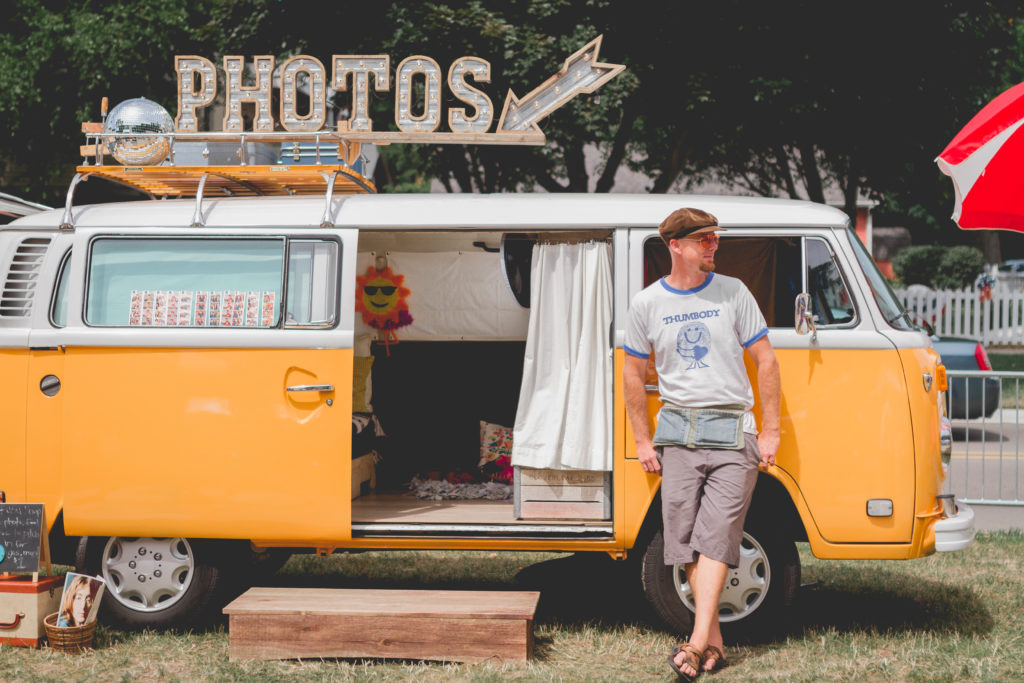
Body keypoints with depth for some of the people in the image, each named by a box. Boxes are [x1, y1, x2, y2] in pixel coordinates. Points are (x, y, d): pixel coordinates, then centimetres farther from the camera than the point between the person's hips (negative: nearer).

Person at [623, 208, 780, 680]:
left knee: (715, 537, -10)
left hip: (732, 429, -2)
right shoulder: (647, 303, 5)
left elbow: (765, 361, 6)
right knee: (685, 538, 0)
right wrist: (643, 441, 10)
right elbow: (634, 375, 14)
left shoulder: (733, 292, 3)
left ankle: (698, 642, -13)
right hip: (677, 429, 2)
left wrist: (770, 432, 1)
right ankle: (714, 642, 9)